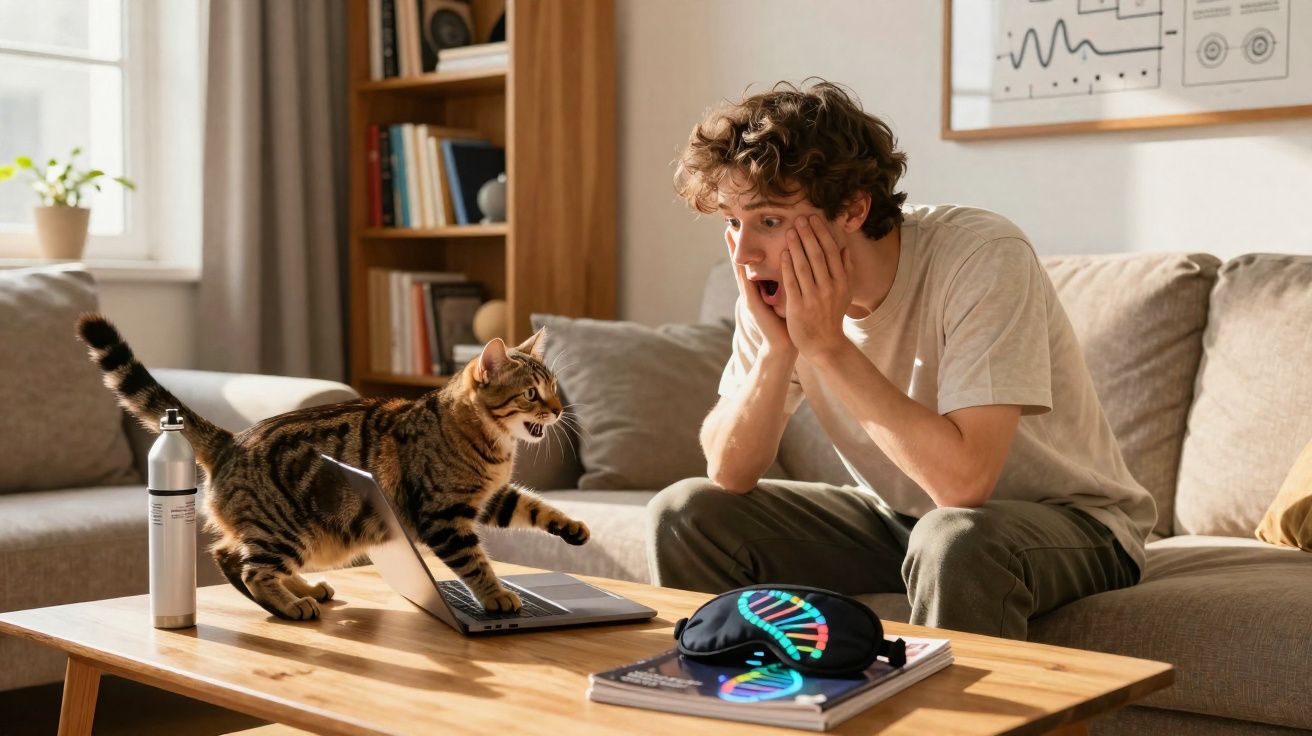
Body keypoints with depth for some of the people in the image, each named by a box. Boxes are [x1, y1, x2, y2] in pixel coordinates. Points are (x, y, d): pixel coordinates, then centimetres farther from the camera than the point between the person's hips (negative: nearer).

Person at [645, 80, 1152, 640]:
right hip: (901, 519, 5)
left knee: (955, 539, -38)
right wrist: (777, 348, -24)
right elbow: (729, 475, -9)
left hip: (1068, 523, -5)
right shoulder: (777, 289, -10)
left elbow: (963, 480, -35)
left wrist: (827, 345, -30)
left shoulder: (983, 257, -27)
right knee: (684, 515, -6)